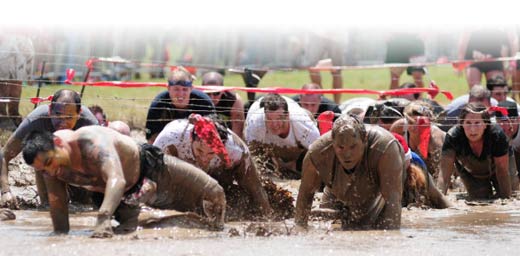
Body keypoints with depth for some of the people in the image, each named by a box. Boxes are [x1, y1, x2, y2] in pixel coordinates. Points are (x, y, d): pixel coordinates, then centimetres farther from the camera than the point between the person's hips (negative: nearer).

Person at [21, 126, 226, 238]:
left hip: (151, 169, -5)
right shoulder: (47, 158, -26)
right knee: (126, 230, 28)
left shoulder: (91, 141, -47)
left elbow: (116, 180, -62)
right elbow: (57, 201, -12)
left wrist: (103, 219, -74)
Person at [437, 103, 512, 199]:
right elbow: (444, 173, -41)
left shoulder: (497, 135, -39)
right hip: (470, 174, 0)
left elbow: (502, 170, -29)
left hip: (494, 170, 0)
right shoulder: (453, 137, -38)